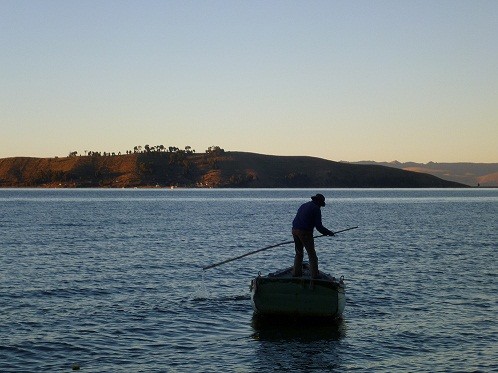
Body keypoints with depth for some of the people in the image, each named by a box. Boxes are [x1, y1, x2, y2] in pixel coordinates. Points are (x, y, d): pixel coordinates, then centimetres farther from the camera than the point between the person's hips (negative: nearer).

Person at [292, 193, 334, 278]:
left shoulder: (303, 205, 19)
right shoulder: (316, 209, -5)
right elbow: (319, 226, -9)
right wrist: (329, 232, 3)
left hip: (295, 230, 7)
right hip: (305, 233, -7)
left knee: (299, 253, 22)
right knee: (312, 255, 0)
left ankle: (296, 272, 24)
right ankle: (314, 275, -3)